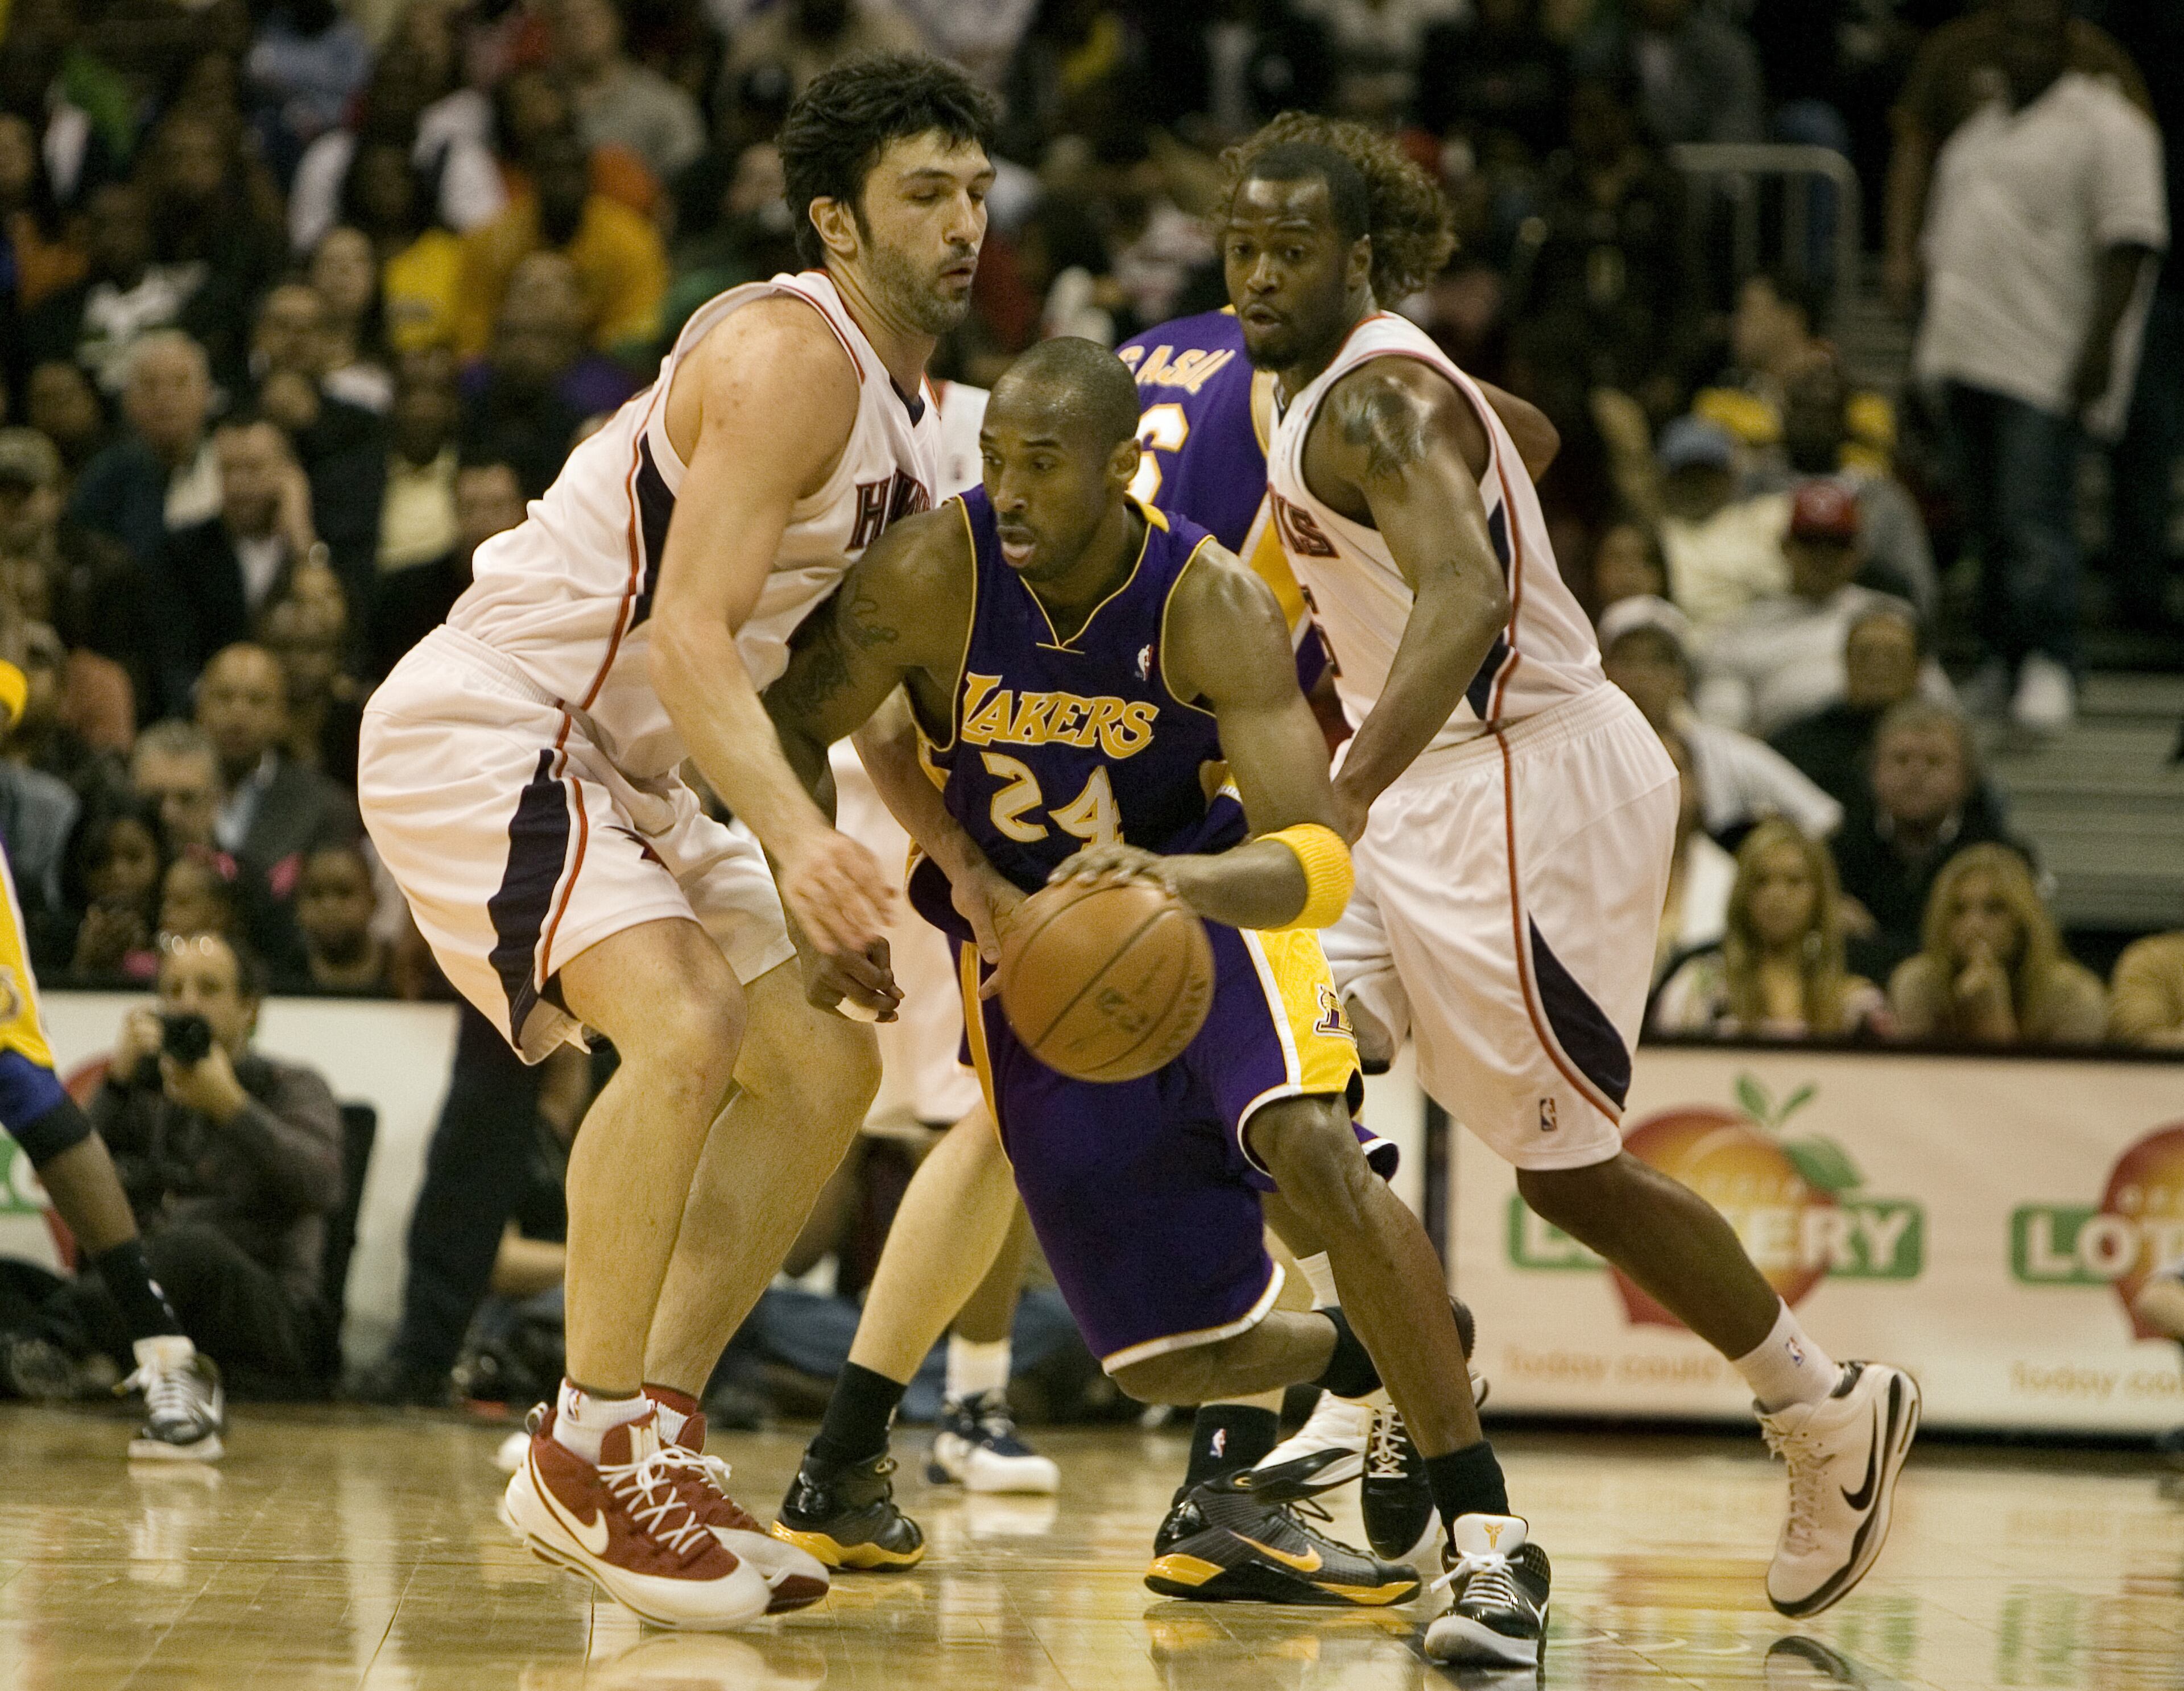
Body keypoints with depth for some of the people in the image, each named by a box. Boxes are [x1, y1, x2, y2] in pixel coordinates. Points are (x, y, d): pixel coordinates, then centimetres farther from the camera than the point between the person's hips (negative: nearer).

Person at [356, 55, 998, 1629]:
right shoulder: (791, 354, -19)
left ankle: (653, 1439, 9)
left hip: (616, 770, 11)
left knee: (826, 1068, 7)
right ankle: (591, 1445, -17)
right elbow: (689, 632, -29)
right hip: (479, 730, -11)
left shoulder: (909, 405, 12)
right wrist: (792, 834, -43)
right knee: (687, 1026, -29)